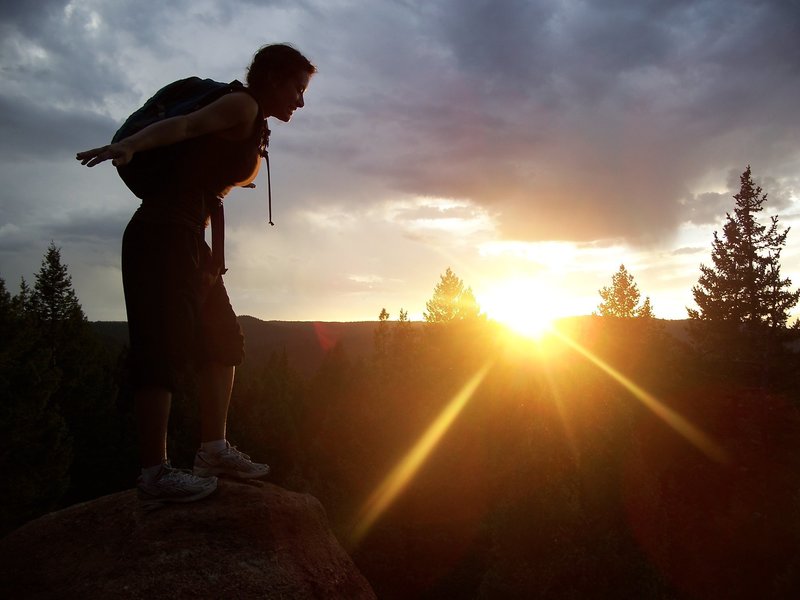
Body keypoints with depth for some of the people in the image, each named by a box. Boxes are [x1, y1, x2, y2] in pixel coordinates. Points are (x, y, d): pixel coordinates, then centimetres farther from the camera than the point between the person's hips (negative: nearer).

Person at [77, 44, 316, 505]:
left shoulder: (258, 133, 23)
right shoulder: (243, 106, -4)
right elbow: (184, 124, -20)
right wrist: (129, 146, -39)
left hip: (187, 240, 10)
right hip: (164, 232, -10)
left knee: (222, 341, 8)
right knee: (167, 347, -13)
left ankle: (213, 449, 12)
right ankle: (155, 472, -9)